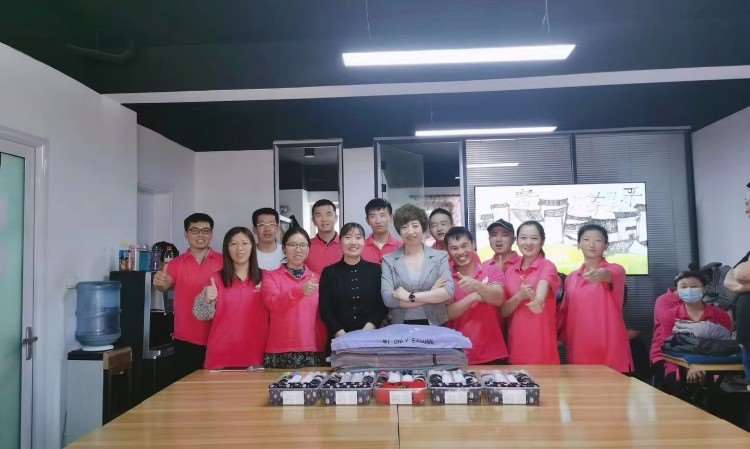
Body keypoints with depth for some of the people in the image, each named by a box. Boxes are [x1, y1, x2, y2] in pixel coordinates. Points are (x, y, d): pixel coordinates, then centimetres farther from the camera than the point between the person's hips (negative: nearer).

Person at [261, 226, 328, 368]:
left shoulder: (317, 279, 11)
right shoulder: (271, 277, 4)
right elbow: (272, 303, -15)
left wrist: (326, 346, 3)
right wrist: (299, 291, -32)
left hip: (314, 352, 2)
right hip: (280, 353, -2)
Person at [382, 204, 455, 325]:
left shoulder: (440, 256, 5)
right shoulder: (389, 260, 3)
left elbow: (448, 291, -7)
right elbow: (388, 299, -8)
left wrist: (409, 296, -11)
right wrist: (432, 295, -9)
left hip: (435, 325, 0)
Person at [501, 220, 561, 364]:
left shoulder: (548, 266, -5)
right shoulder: (510, 270, 8)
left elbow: (541, 293, -26)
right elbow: (503, 311, 5)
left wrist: (537, 301, -49)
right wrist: (519, 296, -15)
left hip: (542, 344, -4)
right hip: (516, 344, 4)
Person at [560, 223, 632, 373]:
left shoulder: (616, 270, -2)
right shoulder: (571, 278, 12)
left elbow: (610, 276, -26)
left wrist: (603, 275, -47)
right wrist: (561, 338, 6)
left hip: (611, 351, -4)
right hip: (579, 351, 4)